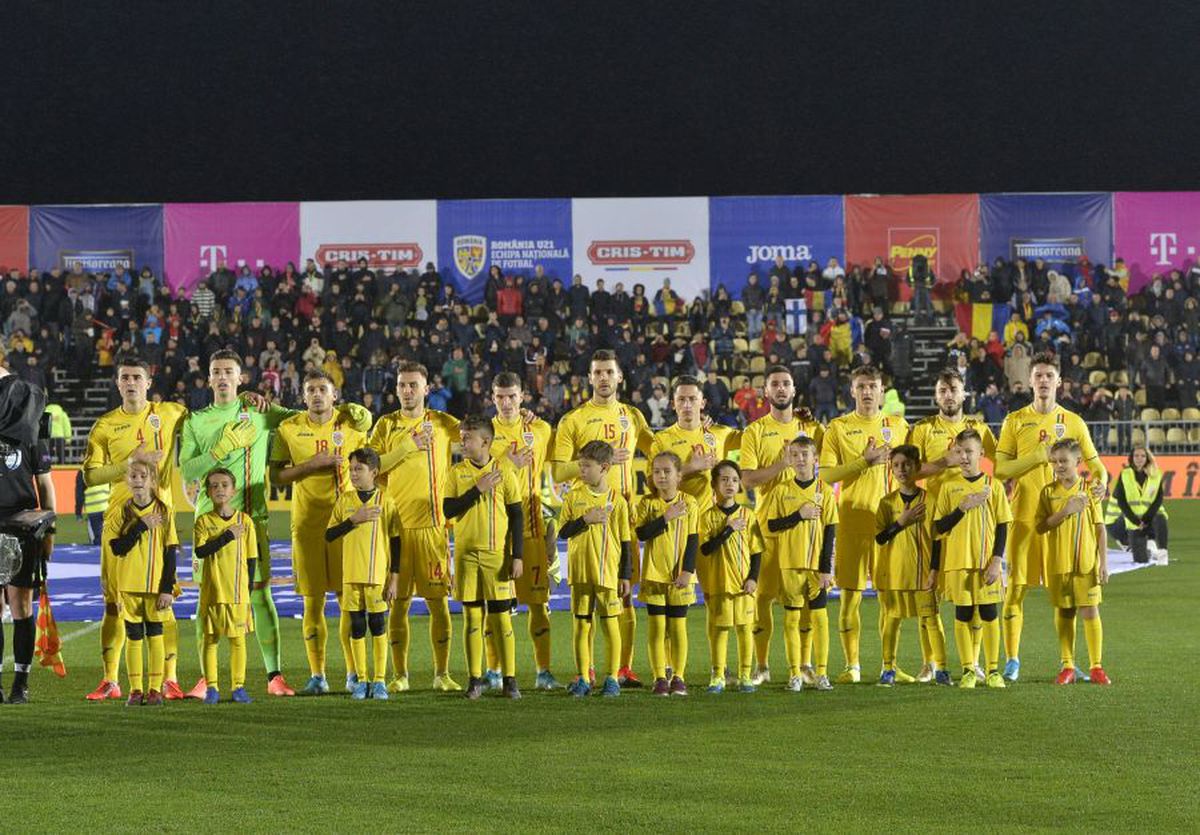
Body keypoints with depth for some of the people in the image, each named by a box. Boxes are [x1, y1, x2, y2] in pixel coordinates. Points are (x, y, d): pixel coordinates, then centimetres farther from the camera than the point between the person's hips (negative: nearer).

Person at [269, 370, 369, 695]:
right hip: (307, 522, 0)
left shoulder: (352, 426, 4)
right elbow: (275, 476, 1)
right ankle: (317, 674, 7)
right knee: (313, 600, 1)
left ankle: (354, 671, 7)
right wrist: (311, 464, -11)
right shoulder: (289, 429, 3)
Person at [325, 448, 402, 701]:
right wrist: (354, 520, -12)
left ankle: (379, 681, 9)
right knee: (356, 627, 6)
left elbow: (395, 542, 1)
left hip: (378, 575, -2)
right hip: (351, 575, 2)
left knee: (378, 627, 1)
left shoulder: (385, 502, -1)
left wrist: (394, 579, -3)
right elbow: (329, 535, 2)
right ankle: (361, 681, 13)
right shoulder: (345, 500, 6)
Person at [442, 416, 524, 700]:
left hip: (497, 553, -1)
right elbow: (448, 510, -5)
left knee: (501, 615, -1)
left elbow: (517, 516, 2)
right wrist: (478, 490, -13)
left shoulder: (503, 473, 1)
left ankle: (509, 679, 4)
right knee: (471, 615, 4)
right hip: (466, 553, 1)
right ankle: (475, 679, 9)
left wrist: (517, 556, -2)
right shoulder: (457, 473, 4)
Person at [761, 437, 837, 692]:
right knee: (791, 618, 3)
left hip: (817, 565, 0)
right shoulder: (781, 491, 2)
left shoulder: (824, 492, 2)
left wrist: (827, 568, -5)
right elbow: (770, 526, -2)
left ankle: (821, 673, 7)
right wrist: (799, 515, -12)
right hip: (789, 564, 0)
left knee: (819, 617, 1)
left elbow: (830, 533, 1)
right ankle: (795, 674, 8)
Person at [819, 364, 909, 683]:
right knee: (850, 594, -1)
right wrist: (863, 461, -14)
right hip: (853, 519, -2)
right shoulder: (838, 427, 3)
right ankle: (852, 666, 8)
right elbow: (827, 475, -5)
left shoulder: (898, 426, 11)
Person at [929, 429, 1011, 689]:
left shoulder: (993, 486, 2)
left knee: (989, 613, 1)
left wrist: (997, 560, -6)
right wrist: (964, 507, -11)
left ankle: (993, 670, 11)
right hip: (957, 562, 1)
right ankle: (968, 670, 10)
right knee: (962, 614, 2)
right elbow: (940, 528, 2)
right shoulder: (949, 487, 4)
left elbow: (1002, 526, 2)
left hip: (986, 563, 0)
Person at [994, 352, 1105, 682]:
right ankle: (1012, 660, 5)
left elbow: (1095, 464, 12)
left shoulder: (1073, 422, 9)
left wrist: (1100, 482, -10)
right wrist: (1039, 455, -13)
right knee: (1016, 586, -3)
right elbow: (1001, 469, -2)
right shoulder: (1015, 421, 5)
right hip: (1023, 515, -1)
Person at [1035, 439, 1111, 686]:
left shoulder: (1089, 490, 0)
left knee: (1090, 612, -2)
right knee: (1063, 613, 7)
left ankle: (1096, 667, 5)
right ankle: (1067, 667, 14)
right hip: (1058, 563, 1)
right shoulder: (1048, 492, 3)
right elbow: (1040, 526, -4)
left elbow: (1100, 528, 2)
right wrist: (1065, 512, -17)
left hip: (1086, 563, -1)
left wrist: (1104, 562, -3)